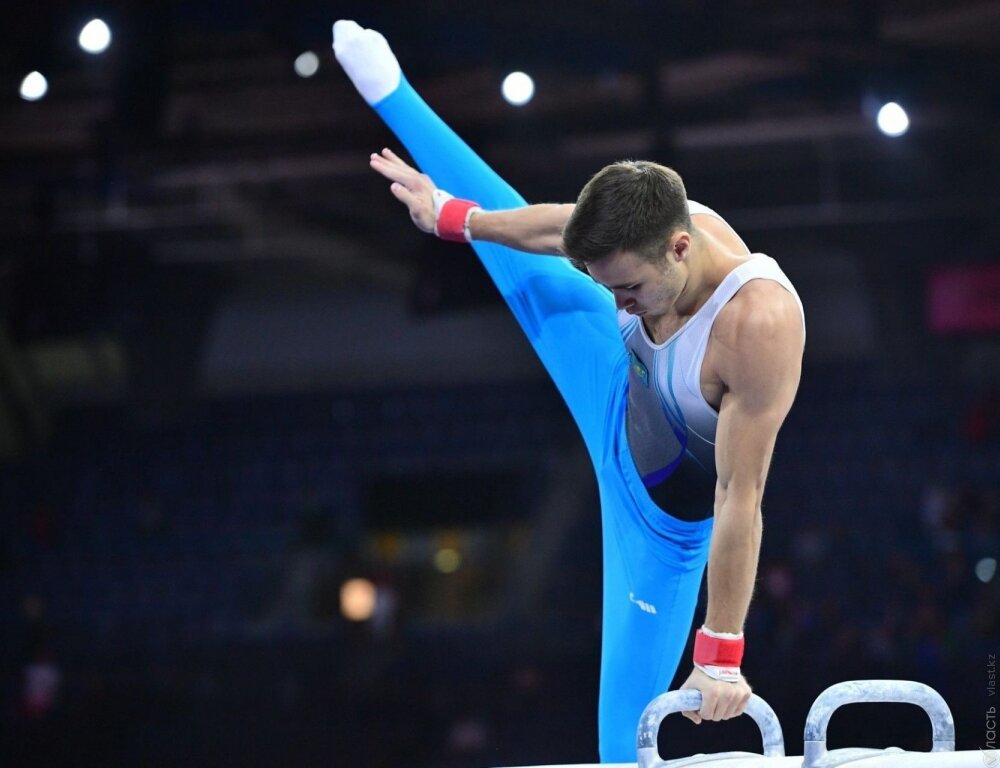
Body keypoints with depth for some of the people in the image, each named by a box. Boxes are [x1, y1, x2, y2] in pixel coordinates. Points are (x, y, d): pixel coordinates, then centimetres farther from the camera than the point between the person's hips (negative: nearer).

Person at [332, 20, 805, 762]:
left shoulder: (759, 324, -45)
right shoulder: (663, 225, -26)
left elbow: (740, 498, -41)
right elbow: (559, 228, -3)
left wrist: (720, 655, -37)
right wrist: (454, 215, 12)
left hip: (664, 502, -6)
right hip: (621, 387, 6)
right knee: (527, 267, 21)